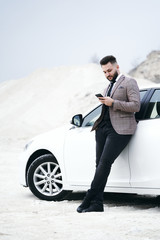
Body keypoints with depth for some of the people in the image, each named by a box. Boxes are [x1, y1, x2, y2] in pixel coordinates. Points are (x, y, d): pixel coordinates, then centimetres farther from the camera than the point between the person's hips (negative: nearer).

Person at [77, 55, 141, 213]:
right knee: (100, 164, 0)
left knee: (105, 163, -16)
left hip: (119, 129, -8)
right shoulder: (108, 87, 27)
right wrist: (103, 102, 14)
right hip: (103, 127, 8)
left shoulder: (129, 83, 3)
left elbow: (136, 106, -9)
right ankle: (97, 204, -1)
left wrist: (113, 103, -12)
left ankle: (89, 199, -17)